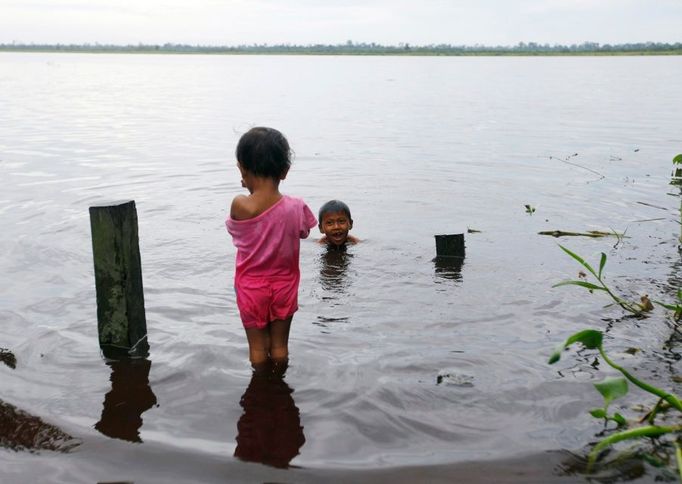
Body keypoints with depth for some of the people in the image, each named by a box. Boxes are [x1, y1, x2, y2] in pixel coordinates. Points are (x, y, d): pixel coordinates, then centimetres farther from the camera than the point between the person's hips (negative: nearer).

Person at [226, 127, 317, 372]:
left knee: (257, 345, 16)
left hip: (251, 287, -1)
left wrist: (251, 191, -3)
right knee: (280, 344, 17)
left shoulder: (239, 206, -23)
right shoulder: (295, 207, -18)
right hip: (283, 286, 1)